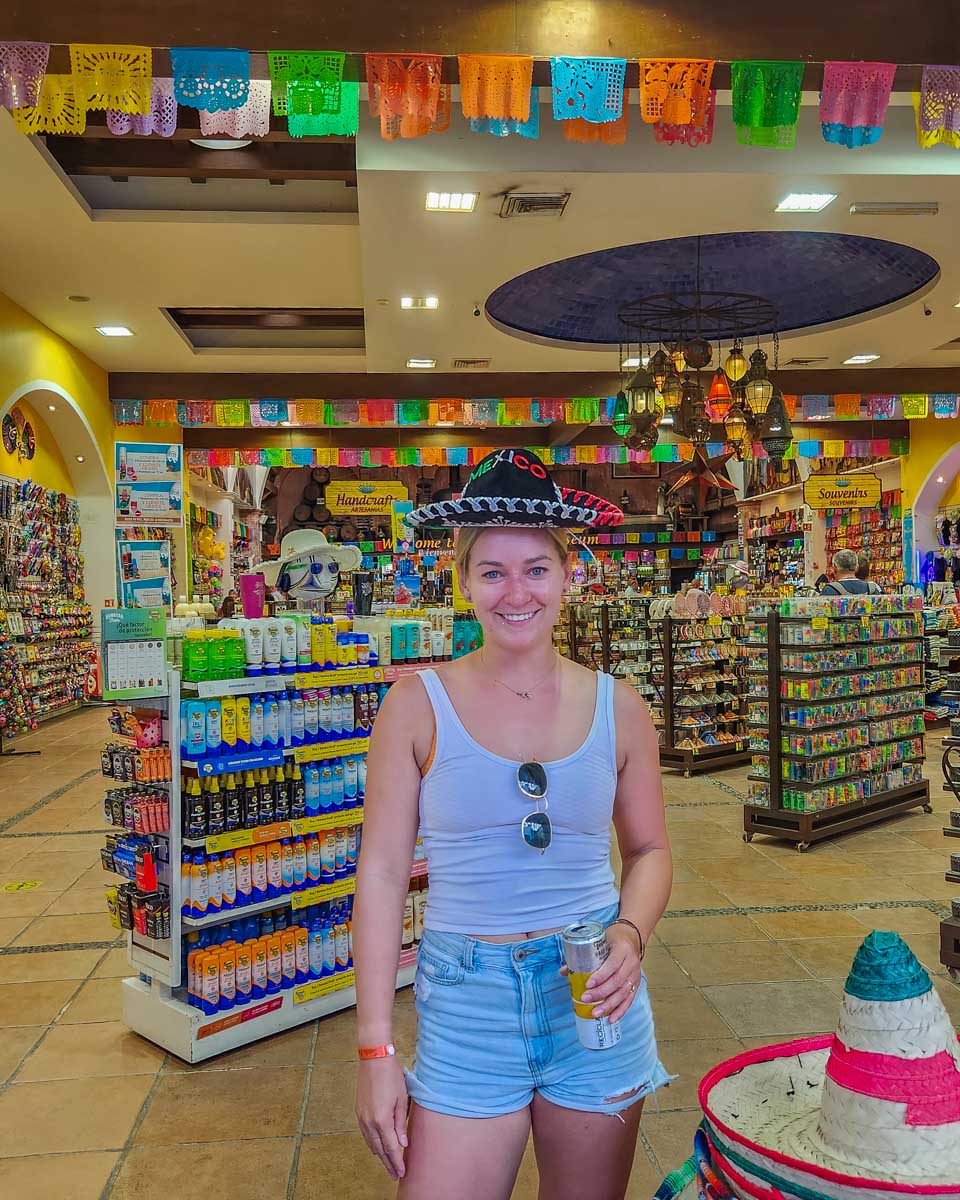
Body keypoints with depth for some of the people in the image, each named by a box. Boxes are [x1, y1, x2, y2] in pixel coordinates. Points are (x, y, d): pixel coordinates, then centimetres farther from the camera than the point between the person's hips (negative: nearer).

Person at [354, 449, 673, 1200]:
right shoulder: (419, 706, -7)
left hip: (596, 998, 2)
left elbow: (650, 849, 10)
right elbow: (383, 873, -6)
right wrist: (376, 1050, -6)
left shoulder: (617, 709, -2)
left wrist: (631, 933, -11)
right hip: (466, 1001, -2)